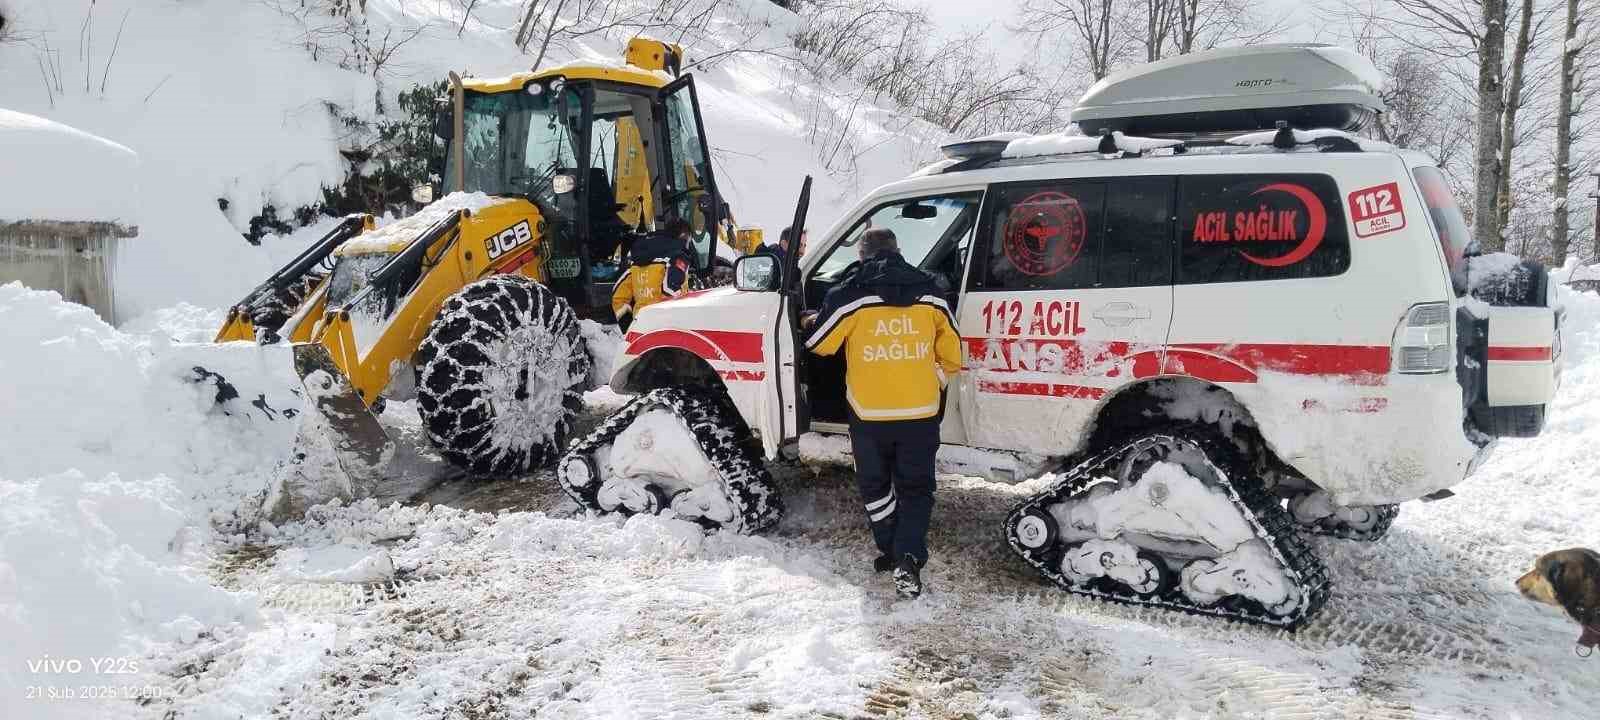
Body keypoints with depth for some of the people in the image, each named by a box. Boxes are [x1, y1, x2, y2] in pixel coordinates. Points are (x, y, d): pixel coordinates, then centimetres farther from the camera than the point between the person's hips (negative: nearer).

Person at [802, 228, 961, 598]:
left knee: (876, 486, 18)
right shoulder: (930, 295, 2)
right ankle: (909, 559, -4)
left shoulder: (850, 297, -8)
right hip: (921, 413, 2)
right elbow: (952, 354, 7)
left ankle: (891, 551, 21)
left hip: (870, 415, -1)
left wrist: (812, 321, 24)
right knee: (915, 488, 11)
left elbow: (818, 343, 3)